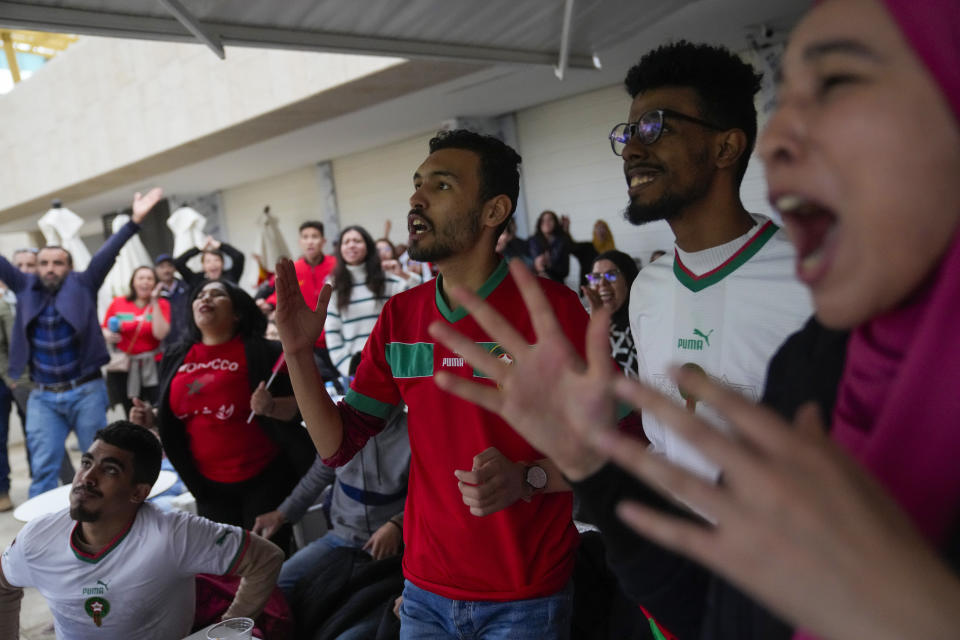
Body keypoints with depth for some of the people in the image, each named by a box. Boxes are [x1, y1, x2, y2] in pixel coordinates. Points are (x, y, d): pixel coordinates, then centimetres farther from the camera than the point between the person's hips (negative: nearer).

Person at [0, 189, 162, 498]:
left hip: (86, 391, -2)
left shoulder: (82, 285, -2)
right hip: (42, 397, 2)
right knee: (43, 469, 4)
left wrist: (135, 221, -23)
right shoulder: (26, 287, 7)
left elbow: (106, 254, -12)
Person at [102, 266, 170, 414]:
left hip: (151, 367, -1)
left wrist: (154, 302, -13)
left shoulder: (161, 304, 1)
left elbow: (160, 334, -14)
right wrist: (108, 336, -10)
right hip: (123, 365, 2)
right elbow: (104, 329, 14)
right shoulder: (118, 303, 4)